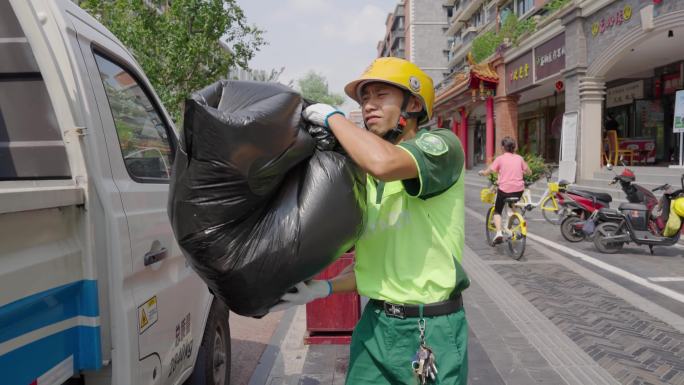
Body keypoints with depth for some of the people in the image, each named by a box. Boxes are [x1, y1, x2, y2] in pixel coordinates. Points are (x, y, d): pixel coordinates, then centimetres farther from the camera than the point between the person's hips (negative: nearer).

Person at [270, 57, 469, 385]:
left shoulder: (442, 144, -10)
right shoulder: (365, 177, 10)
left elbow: (383, 163, -33)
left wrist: (333, 117, -17)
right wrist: (324, 289, -2)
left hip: (431, 330, -5)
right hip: (374, 324, 6)